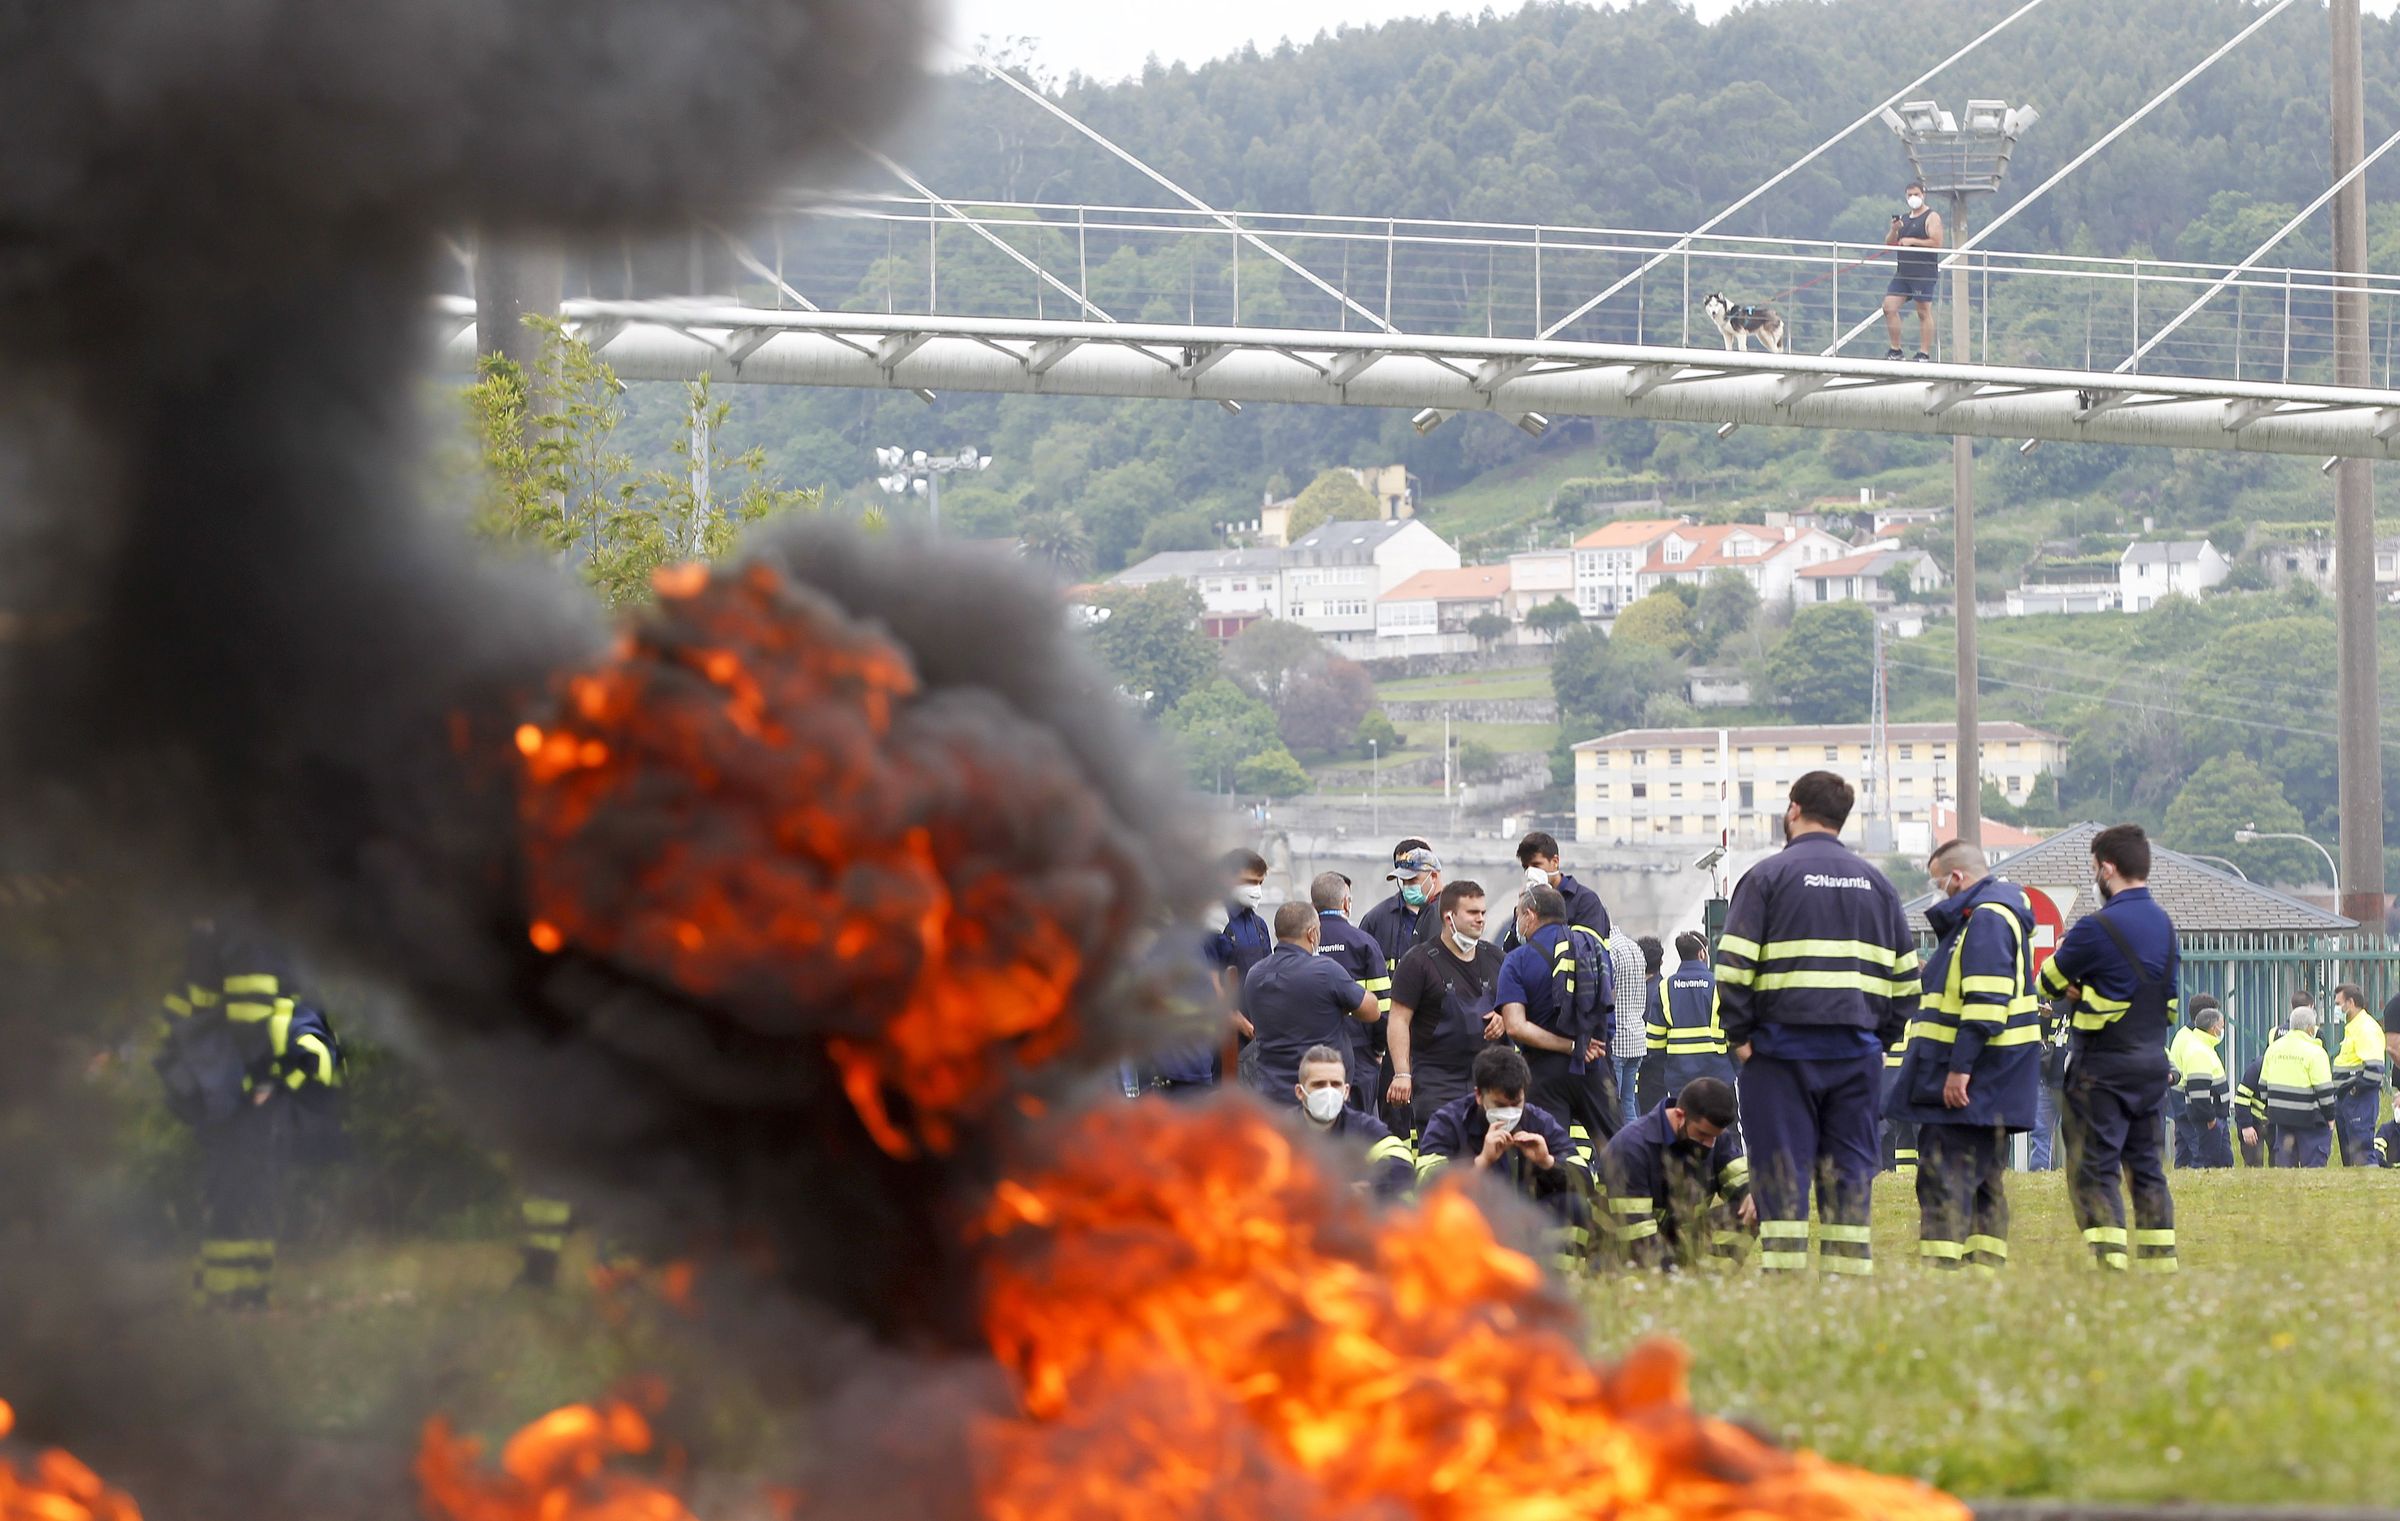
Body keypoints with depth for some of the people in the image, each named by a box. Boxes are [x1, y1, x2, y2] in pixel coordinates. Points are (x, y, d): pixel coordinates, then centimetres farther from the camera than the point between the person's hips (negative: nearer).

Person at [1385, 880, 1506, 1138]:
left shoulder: (1493, 957, 12)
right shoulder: (1418, 962, -5)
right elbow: (1399, 1020, -8)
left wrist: (1504, 1018, 1)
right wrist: (1402, 1074, -17)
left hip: (1486, 1076, 5)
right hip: (1436, 1079, -5)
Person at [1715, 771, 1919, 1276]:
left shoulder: (1768, 875, -2)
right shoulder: (1876, 883, 13)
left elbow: (1733, 967, -9)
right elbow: (1905, 976, 15)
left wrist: (1738, 1035, -2)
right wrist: (1882, 1036, 17)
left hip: (1784, 1047, -4)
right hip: (1857, 1053, 4)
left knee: (1782, 1173, -1)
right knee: (1849, 1172, 7)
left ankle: (1784, 1277, -6)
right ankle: (1848, 1276, 4)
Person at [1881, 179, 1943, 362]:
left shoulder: (1931, 217, -3)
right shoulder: (1903, 218, 19)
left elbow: (1937, 243, -13)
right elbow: (1889, 243, 19)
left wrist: (1913, 241, -13)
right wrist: (1894, 230, -1)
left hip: (1924, 273, -7)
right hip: (1903, 272, 7)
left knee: (1924, 312, -4)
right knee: (1889, 307, -1)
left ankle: (1924, 353, -2)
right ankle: (1895, 350, 7)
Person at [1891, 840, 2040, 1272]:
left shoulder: (1985, 920, -15)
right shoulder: (1990, 917, 19)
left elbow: (1985, 1002, -23)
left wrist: (1960, 1067, -24)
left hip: (1967, 1082, -11)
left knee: (1945, 1176, -13)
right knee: (1985, 1179, 12)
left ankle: (1940, 1271, -17)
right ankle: (1986, 1271, 14)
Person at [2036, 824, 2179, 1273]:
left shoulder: (2098, 928, -16)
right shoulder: (2164, 924, 9)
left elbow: (2051, 980, -4)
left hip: (2103, 1067, -7)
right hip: (2153, 1064, 7)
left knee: (2093, 1169, -5)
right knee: (2147, 1168, 12)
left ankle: (2109, 1261, -14)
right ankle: (2159, 1261, 11)